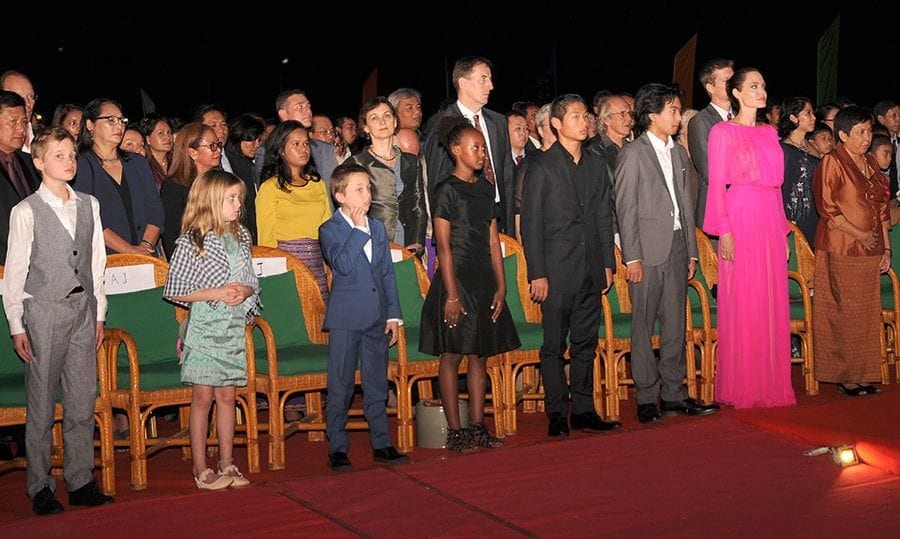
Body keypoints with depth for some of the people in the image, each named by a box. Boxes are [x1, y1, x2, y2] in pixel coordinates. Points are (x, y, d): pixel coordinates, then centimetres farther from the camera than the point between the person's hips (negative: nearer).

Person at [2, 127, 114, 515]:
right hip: (45, 311, -4)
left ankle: (81, 482, 18)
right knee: (42, 403, 2)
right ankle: (40, 487, 13)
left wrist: (99, 312, 12)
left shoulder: (89, 205, 8)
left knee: (82, 402, 8)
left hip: (83, 309, 4)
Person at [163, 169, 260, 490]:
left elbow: (252, 282, 14)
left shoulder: (241, 237, 7)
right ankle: (201, 470, 10)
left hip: (234, 325, 5)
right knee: (203, 396, 1)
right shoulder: (191, 242, -10)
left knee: (227, 395, 10)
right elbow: (174, 291, -9)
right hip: (204, 327, -5)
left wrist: (245, 290, -9)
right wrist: (216, 294, -16)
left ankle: (226, 465, 18)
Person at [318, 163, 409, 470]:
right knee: (340, 386, 1)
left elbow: (387, 273, 13)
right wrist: (358, 229, -17)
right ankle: (338, 448, 9)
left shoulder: (377, 228, 11)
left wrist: (393, 315, 9)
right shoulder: (330, 230, -5)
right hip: (345, 318, -5)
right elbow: (342, 264, -23)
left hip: (377, 318, 5)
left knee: (377, 385, 12)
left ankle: (381, 444, 20)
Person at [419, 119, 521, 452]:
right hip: (457, 278, -7)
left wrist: (501, 285, 8)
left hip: (484, 281, 7)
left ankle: (477, 427, 16)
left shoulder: (485, 189, 12)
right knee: (452, 355, 0)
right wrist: (452, 294, -15)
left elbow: (493, 241, 13)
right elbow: (443, 246, -11)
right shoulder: (447, 191, -8)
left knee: (479, 354, 9)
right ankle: (455, 431, 5)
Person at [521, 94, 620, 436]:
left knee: (586, 344, 10)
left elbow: (605, 219, 16)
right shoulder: (541, 167, -3)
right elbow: (530, 225, -6)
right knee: (554, 346, 0)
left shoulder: (597, 166, 13)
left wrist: (607, 264, 9)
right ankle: (557, 415, 7)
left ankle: (583, 411, 17)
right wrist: (537, 274, -11)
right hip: (557, 270, -5)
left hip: (591, 271, 5)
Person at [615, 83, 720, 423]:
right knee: (643, 326, -2)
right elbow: (626, 209, -8)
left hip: (677, 247, 6)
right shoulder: (633, 154, -5)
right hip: (647, 249, -6)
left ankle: (673, 394, 16)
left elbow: (685, 205, 17)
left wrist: (691, 251, 12)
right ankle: (647, 399, 4)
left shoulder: (679, 154, 15)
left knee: (675, 324, 9)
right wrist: (632, 257, -13)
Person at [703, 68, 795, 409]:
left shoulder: (769, 133, 17)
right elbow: (716, 185, -6)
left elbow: (776, 183, 17)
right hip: (741, 221, -6)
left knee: (773, 304, 6)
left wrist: (783, 231, 13)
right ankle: (742, 388, 4)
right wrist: (724, 231, -14)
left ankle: (771, 384, 13)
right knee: (742, 304, -4)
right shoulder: (723, 132, -1)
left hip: (771, 222, 6)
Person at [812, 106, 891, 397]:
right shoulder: (832, 162, -7)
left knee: (868, 313, 7)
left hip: (869, 251, 7)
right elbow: (827, 208, -13)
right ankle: (844, 376, 5)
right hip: (842, 250, -7)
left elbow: (881, 207, 17)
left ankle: (863, 375, 14)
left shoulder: (870, 163, 15)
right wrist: (860, 235, -13)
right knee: (845, 312, -3)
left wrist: (886, 247, 10)